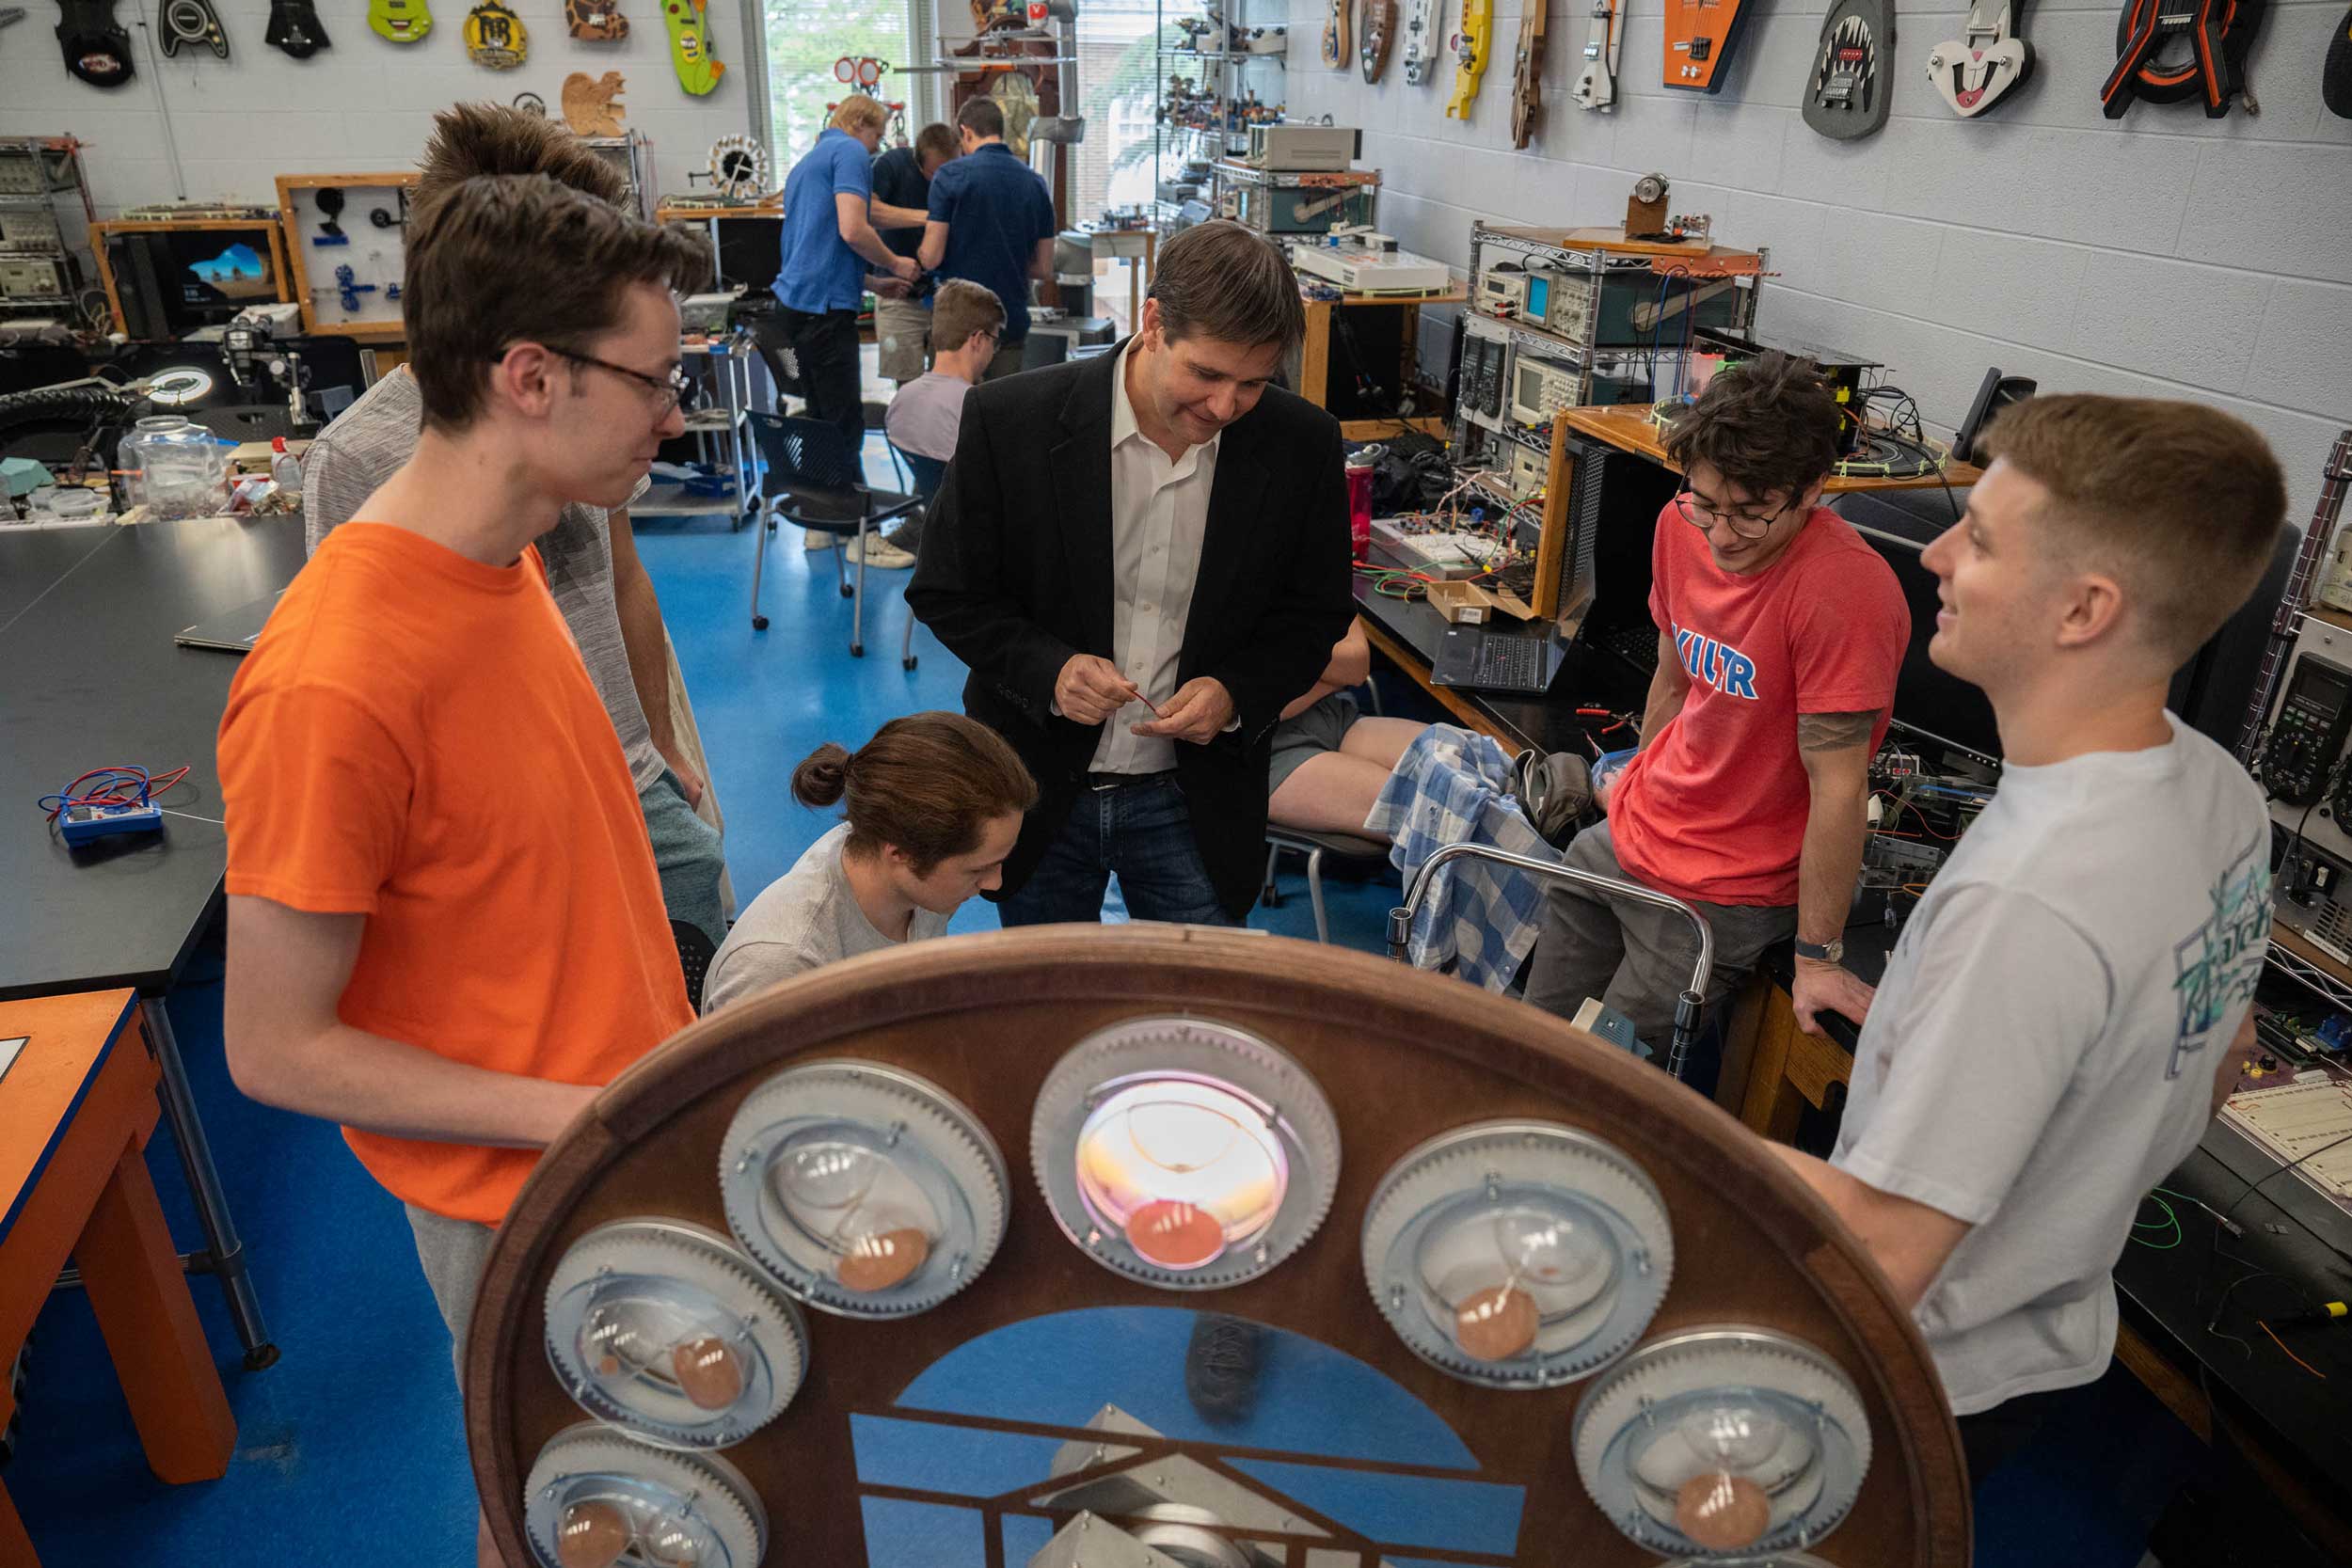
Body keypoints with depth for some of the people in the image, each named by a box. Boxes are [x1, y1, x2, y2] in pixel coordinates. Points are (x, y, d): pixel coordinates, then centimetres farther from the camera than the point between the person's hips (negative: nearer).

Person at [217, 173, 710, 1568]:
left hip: (624, 1133, 7)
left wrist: (666, 1054, 9)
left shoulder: (501, 559, -4)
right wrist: (589, 1121, -23)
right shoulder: (332, 682, -31)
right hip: (522, 1207, -7)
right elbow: (277, 1050, -22)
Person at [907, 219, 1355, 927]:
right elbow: (946, 592, -5)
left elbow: (1317, 614, 2)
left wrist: (1238, 694, -16)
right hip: (1040, 790, 0)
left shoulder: (1301, 443, -9)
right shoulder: (1009, 419, -14)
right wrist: (1047, 669, -22)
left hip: (1195, 804, 1)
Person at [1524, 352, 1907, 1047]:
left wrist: (1817, 957, -20)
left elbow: (1838, 787, -24)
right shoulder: (1682, 525, -4)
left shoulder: (1845, 590, -27)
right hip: (1625, 839, 7)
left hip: (1724, 895, -7)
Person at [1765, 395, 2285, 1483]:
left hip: (1917, 1392, -8)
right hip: (2060, 1339, 8)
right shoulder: (2215, 787, -7)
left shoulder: (2026, 903, -38)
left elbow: (1877, 1260, -34)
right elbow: (2220, 1055, 10)